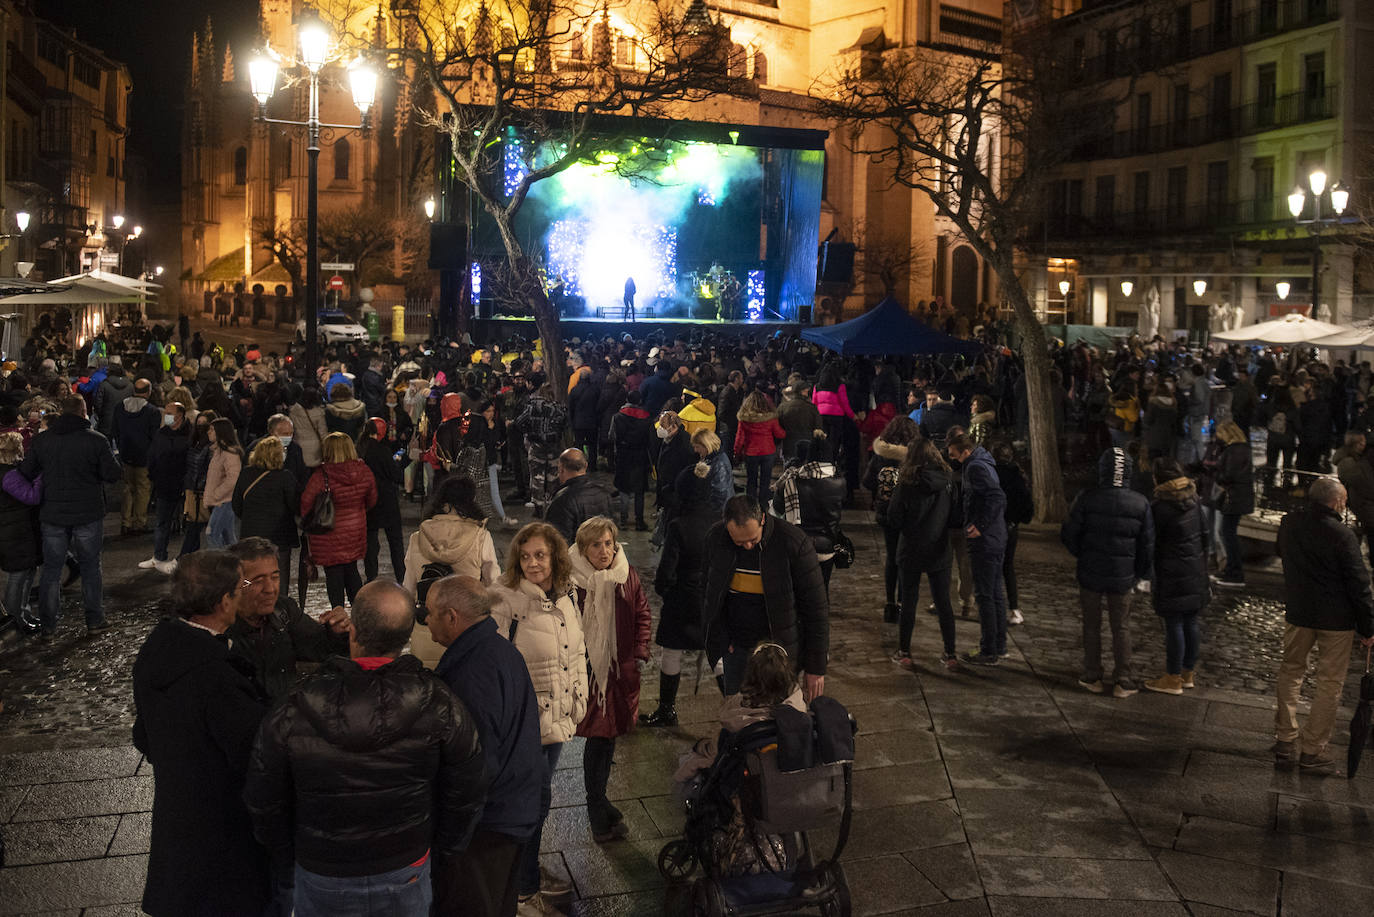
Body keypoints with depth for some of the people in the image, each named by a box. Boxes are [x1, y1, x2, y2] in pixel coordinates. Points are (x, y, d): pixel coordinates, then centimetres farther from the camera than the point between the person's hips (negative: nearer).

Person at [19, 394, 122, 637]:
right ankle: (94, 621, 16)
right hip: (88, 514, -2)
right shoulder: (96, 440, -11)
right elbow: (113, 475, -10)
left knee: (51, 569, 11)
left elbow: (26, 473, 2)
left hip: (53, 515, 2)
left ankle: (47, 625, 14)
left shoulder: (41, 440, -2)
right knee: (90, 567, 12)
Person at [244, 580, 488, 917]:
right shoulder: (441, 708, -18)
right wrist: (441, 848, 12)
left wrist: (288, 850, 14)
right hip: (406, 877, 0)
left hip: (321, 880, 0)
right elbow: (466, 797, -6)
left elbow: (264, 802, -5)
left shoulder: (290, 715, -19)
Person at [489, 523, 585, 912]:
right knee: (535, 798, 1)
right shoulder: (506, 602, -19)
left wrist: (578, 699, 18)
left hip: (558, 717, 7)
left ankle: (529, 873, 37)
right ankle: (524, 889, 19)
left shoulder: (565, 596, 4)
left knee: (536, 796, 20)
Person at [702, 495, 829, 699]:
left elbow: (816, 607, -13)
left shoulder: (793, 543, -20)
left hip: (779, 646, -3)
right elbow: (711, 596, 7)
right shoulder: (715, 538, -9)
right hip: (735, 646, 3)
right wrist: (720, 640, -1)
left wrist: (816, 668, -11)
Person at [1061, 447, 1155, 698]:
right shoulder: (1140, 503, -6)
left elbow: (1069, 534, -8)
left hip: (1090, 573, -1)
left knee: (1092, 626, 12)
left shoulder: (1087, 498, -13)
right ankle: (1123, 682, 14)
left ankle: (1092, 678, 19)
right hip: (1122, 576, 1)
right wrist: (1142, 573, 14)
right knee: (1121, 628, 12)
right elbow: (1148, 544, 0)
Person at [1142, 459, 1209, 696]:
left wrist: (1151, 579, -3)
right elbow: (1204, 536, 13)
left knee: (1173, 624, -1)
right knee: (1190, 622, 14)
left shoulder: (1158, 507, -16)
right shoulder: (1194, 502, 6)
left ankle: (1173, 679, 7)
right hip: (1196, 573, 7)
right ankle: (1187, 673, 26)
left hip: (1171, 575, -7)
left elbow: (1151, 545, -12)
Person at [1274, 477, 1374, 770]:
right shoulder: (1342, 535, -21)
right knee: (1330, 683, 7)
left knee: (1291, 670, 19)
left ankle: (1285, 740, 22)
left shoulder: (1289, 523, -3)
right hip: (1336, 619, -5)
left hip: (1297, 611, 5)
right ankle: (1312, 749, 13)